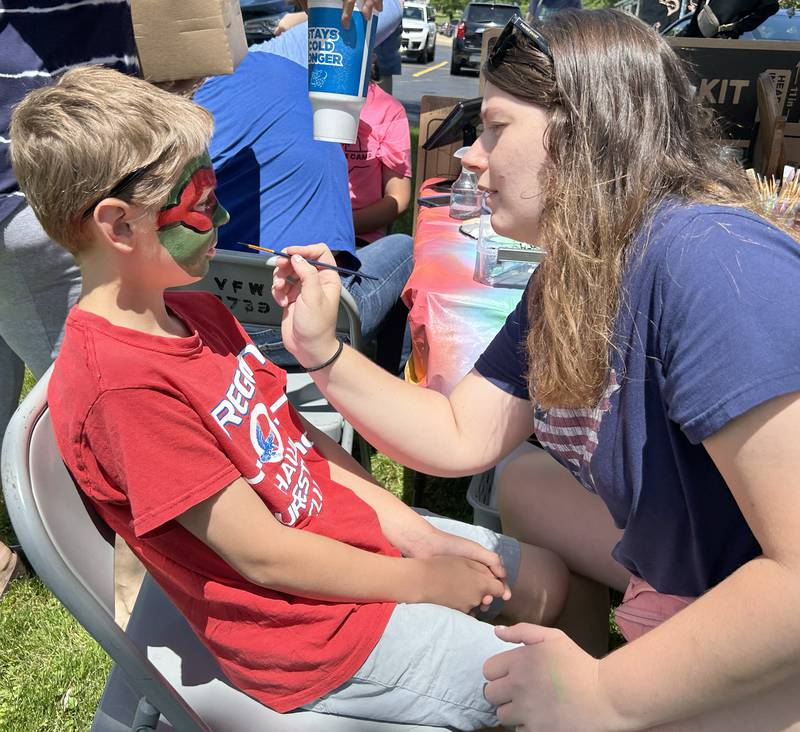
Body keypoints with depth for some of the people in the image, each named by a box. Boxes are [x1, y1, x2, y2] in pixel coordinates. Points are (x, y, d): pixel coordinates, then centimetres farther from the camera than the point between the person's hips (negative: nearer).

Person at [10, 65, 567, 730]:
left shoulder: (198, 313, 3)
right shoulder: (120, 382, -27)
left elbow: (297, 434, 5)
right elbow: (262, 554, -23)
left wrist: (416, 533, -2)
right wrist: (424, 582, -12)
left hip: (358, 534, 8)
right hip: (313, 632, -8)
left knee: (546, 576, 17)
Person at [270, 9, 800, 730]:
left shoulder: (708, 261, -30)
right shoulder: (565, 283, -1)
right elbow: (462, 438, 2)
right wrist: (321, 351, -6)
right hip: (683, 576, 8)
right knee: (525, 485, 16)